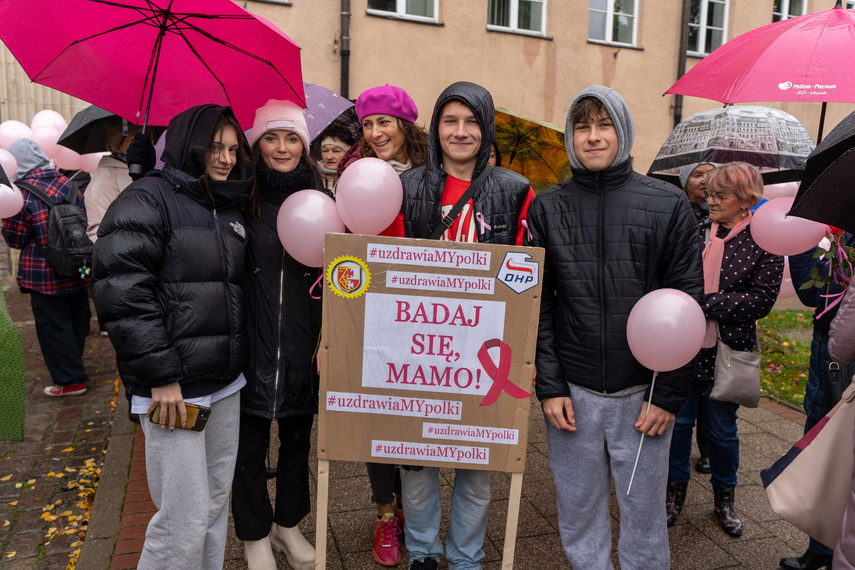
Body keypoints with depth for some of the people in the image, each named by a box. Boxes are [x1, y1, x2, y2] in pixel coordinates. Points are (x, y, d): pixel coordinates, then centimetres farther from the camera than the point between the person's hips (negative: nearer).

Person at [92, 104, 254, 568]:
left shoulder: (230, 210, 17)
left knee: (217, 502, 15)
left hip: (226, 382, 7)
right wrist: (160, 376, -17)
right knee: (185, 517, -3)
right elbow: (122, 292, -14)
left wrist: (240, 359, 14)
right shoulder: (147, 199, -6)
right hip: (172, 388, -7)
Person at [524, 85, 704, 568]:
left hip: (643, 394, -1)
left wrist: (670, 395, -6)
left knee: (644, 514, 13)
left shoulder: (669, 205, -1)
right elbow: (536, 302, 1)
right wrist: (549, 386, -5)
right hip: (572, 393, 1)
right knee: (578, 511, 15)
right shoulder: (547, 208, 2)